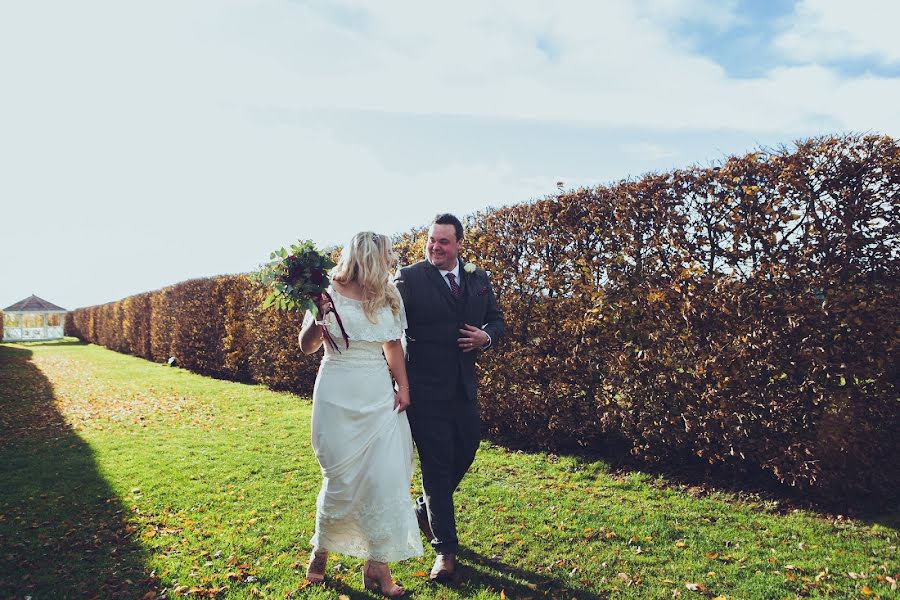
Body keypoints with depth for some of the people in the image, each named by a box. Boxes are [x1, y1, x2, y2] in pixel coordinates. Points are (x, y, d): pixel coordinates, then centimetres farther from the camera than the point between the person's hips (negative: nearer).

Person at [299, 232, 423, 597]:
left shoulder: (388, 297, 7)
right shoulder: (329, 293, -5)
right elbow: (306, 347, -3)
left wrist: (403, 386, 3)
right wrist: (318, 320, -22)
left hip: (381, 396, 4)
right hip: (338, 398, -3)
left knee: (386, 477, -2)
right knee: (341, 479, 5)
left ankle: (377, 567, 13)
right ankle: (321, 549, 33)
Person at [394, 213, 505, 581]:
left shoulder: (479, 279, 7)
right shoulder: (409, 278, -9)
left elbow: (496, 319, 15)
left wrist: (486, 337, -7)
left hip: (463, 387, 6)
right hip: (426, 389, -6)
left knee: (465, 452, 19)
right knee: (437, 466, 2)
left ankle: (425, 510, 46)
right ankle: (445, 549, 17)